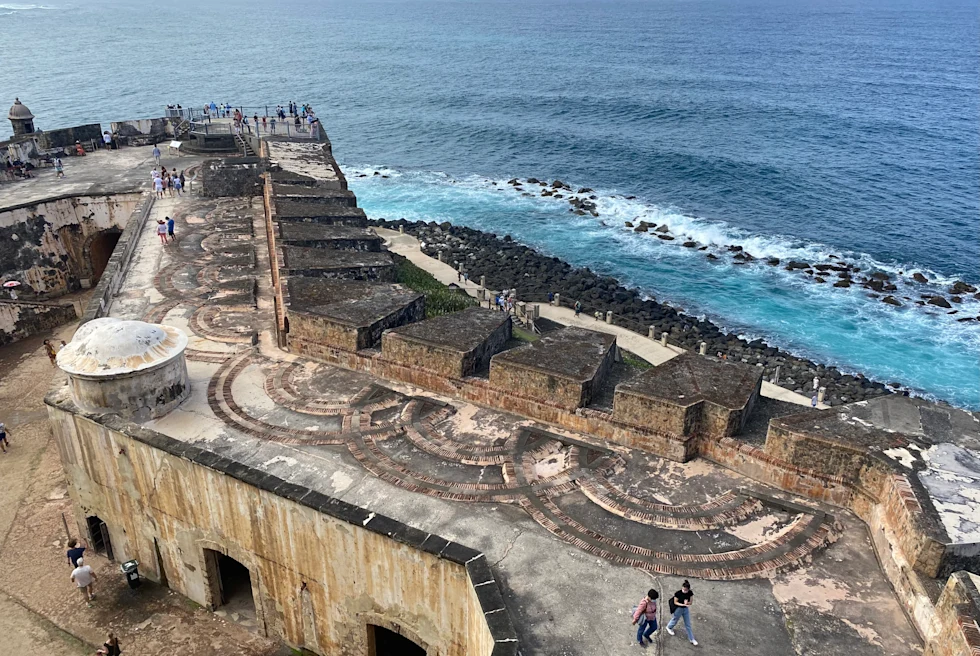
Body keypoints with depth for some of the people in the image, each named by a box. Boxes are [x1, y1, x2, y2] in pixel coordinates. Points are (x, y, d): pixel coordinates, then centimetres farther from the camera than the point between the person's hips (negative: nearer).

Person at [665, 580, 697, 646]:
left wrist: (687, 603, -32)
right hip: (678, 609, -3)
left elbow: (691, 602, -10)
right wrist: (683, 604, -32)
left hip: (686, 609, 3)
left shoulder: (690, 593, -19)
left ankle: (692, 639, 24)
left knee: (688, 624, 11)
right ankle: (669, 627, 54)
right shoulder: (678, 593, -29)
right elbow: (675, 602, -19)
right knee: (675, 620, 23)